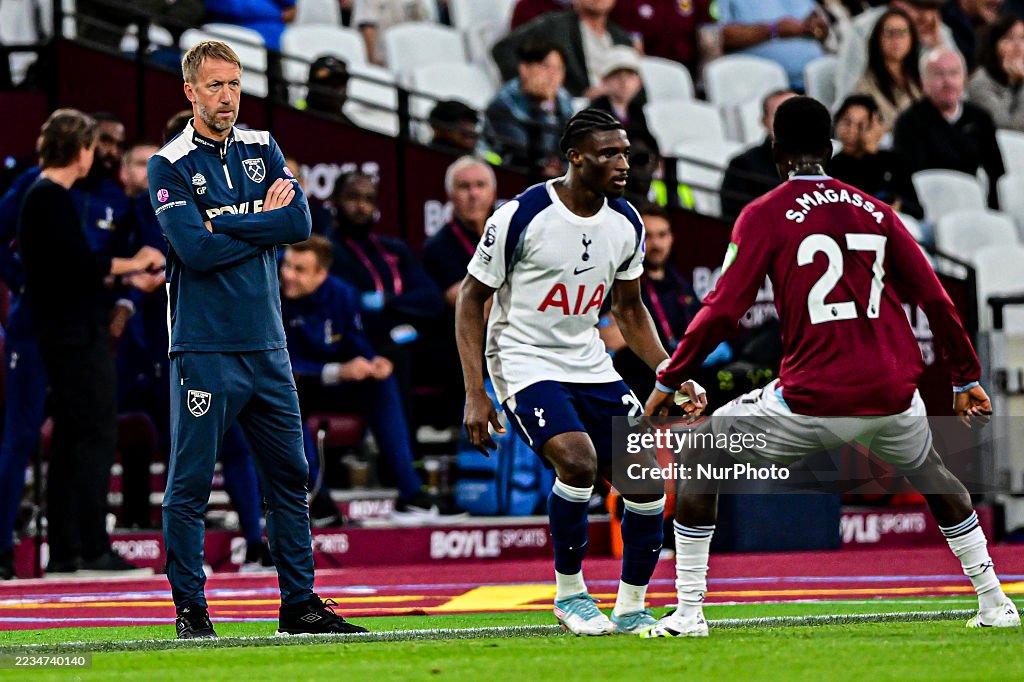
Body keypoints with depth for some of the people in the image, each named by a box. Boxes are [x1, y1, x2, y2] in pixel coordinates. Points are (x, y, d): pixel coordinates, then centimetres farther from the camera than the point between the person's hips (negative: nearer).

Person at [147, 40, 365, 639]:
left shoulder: (263, 150, 11)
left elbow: (300, 222, -3)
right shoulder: (170, 165, -4)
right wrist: (263, 221, -6)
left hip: (266, 344, 5)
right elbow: (196, 250, -16)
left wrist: (225, 222, -9)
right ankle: (190, 608, 4)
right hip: (204, 348, -5)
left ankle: (300, 603, 16)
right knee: (190, 483, -4)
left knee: (290, 476, 8)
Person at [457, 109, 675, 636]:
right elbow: (470, 300, -9)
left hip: (589, 365, 6)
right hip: (524, 361, -6)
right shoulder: (521, 216, -17)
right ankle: (569, 591, -7)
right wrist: (474, 395, -15)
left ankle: (631, 608, 13)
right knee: (578, 459, -28)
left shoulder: (626, 224, 1)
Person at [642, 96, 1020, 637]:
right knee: (934, 476, 34)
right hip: (892, 394, 4)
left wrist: (669, 381, 2)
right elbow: (935, 299, 12)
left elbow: (724, 309, -7)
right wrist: (966, 379, 21)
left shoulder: (765, 216, 0)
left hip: (810, 403, -4)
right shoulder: (876, 213, 12)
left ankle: (688, 612, 7)